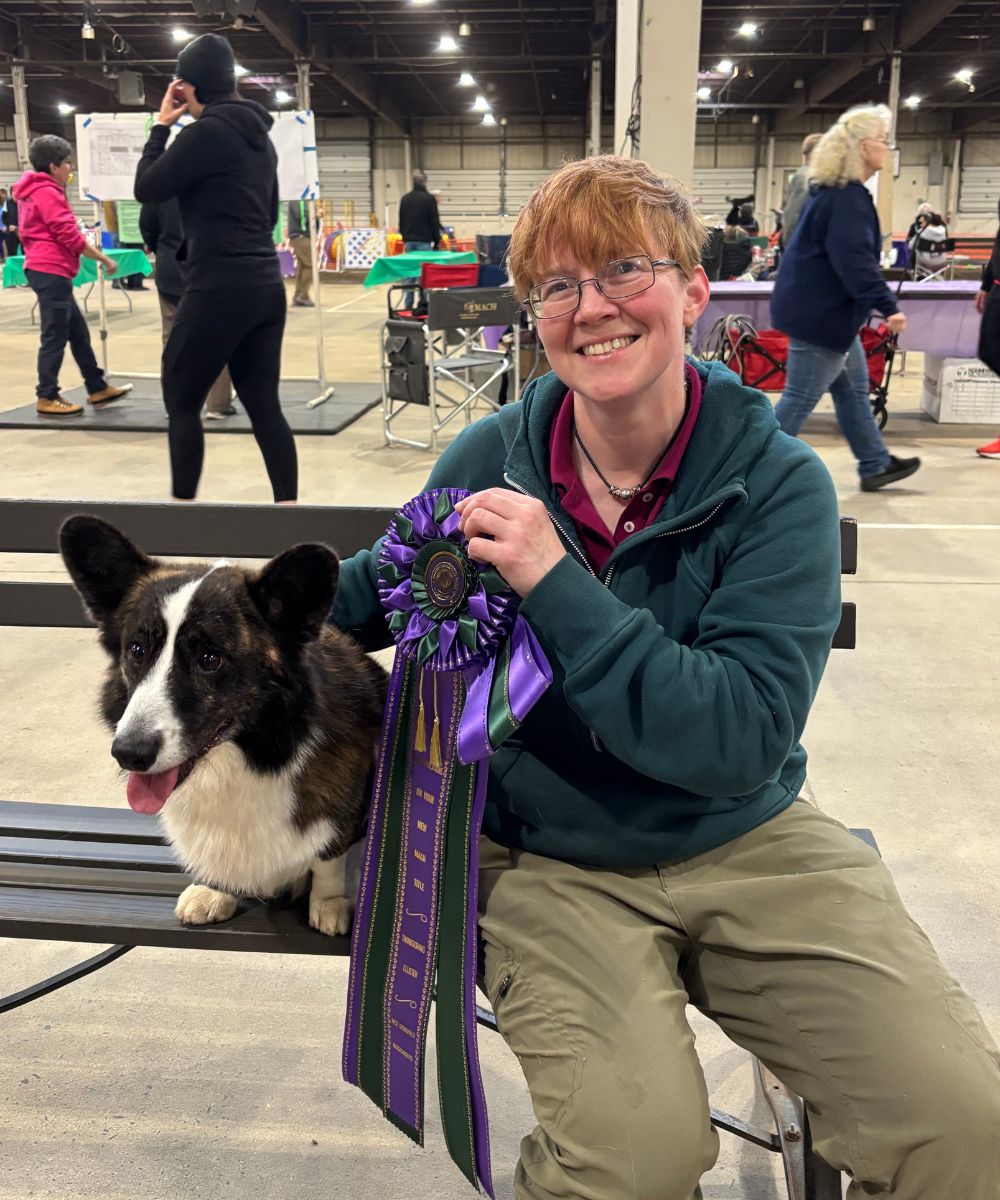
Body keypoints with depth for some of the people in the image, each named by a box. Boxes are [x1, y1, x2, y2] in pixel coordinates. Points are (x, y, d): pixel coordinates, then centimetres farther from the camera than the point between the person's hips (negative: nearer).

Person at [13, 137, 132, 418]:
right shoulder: (48, 192, -12)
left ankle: (97, 389, 18)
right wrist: (104, 259, -9)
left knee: (77, 331, 13)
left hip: (45, 270, 10)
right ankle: (47, 398, -2)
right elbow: (69, 236, -16)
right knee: (55, 336, -6)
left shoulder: (34, 191, 19)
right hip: (52, 271, -10)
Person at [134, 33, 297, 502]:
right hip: (266, 286, 8)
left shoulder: (206, 132, -11)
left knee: (180, 401, 5)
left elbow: (147, 189, -3)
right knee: (263, 403, 8)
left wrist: (161, 124, 6)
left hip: (219, 289, -8)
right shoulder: (258, 134, 15)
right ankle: (289, 509, 7)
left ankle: (183, 507, 10)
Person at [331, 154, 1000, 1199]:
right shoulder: (488, 463, -4)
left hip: (745, 840, 1)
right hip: (552, 861, 0)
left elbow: (742, 738, -20)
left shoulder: (779, 486, -10)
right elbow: (373, 592, 14)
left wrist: (555, 584, -25)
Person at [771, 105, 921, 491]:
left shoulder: (832, 190, 13)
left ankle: (875, 466, 27)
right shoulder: (847, 198, -19)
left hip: (823, 309, 11)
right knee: (800, 399, -3)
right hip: (819, 314, -11)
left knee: (853, 389, 17)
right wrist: (888, 306, -31)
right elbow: (855, 260, -28)